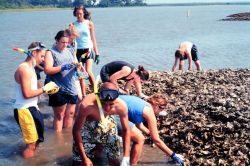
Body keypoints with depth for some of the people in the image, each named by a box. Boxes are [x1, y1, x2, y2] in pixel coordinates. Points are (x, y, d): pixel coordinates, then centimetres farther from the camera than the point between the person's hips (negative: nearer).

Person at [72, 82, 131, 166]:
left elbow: (126, 130, -14)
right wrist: (84, 158, -25)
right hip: (87, 124, -2)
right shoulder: (87, 105, -41)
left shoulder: (121, 106, -32)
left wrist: (126, 158, -18)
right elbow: (76, 130, -27)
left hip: (107, 122, 2)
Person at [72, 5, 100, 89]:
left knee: (88, 72, -18)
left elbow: (93, 39, 4)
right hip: (78, 50, 2)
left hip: (88, 50, -2)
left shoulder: (89, 23, 1)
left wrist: (97, 53, 3)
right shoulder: (73, 24, 4)